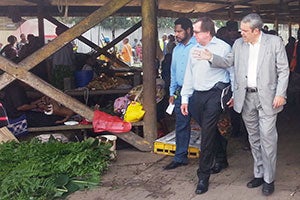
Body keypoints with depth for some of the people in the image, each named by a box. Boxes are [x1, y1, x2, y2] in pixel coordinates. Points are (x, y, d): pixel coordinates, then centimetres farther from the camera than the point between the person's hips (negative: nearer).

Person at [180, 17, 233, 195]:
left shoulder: (223, 47, -4)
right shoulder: (194, 50, 13)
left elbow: (233, 71, -1)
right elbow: (189, 75, 15)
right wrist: (185, 98, 12)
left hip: (214, 94, -6)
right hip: (197, 96, 6)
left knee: (207, 134, -7)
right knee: (210, 131, 16)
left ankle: (204, 176, 1)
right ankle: (221, 160, 38)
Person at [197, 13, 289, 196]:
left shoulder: (274, 42, -4)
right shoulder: (239, 44, 8)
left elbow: (283, 70, -4)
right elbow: (228, 62, 15)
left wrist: (280, 94, -11)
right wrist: (211, 57, -3)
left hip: (267, 97, -4)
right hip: (246, 97, 5)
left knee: (267, 137, -5)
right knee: (254, 138, 13)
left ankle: (269, 179, 7)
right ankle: (259, 174, 25)